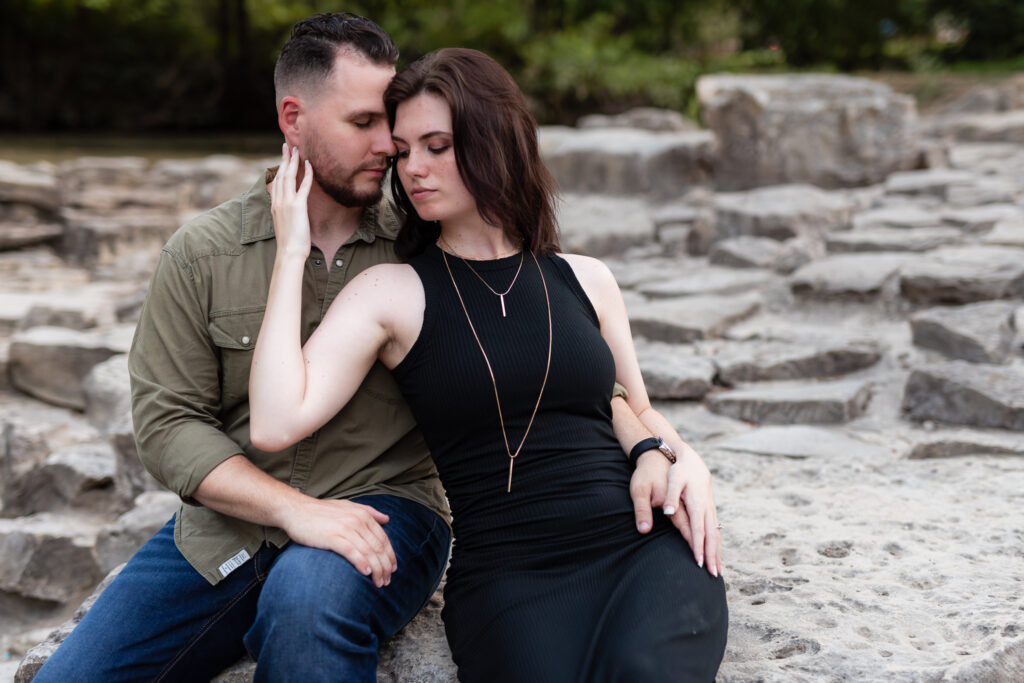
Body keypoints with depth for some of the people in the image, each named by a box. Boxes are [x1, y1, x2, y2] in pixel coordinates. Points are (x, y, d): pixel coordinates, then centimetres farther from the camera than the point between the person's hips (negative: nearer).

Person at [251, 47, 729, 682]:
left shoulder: (585, 280, 14)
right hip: (508, 575, -2)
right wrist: (292, 254, -4)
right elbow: (276, 423, -10)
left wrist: (677, 457, 3)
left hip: (644, 544, 2)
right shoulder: (392, 292, 5)